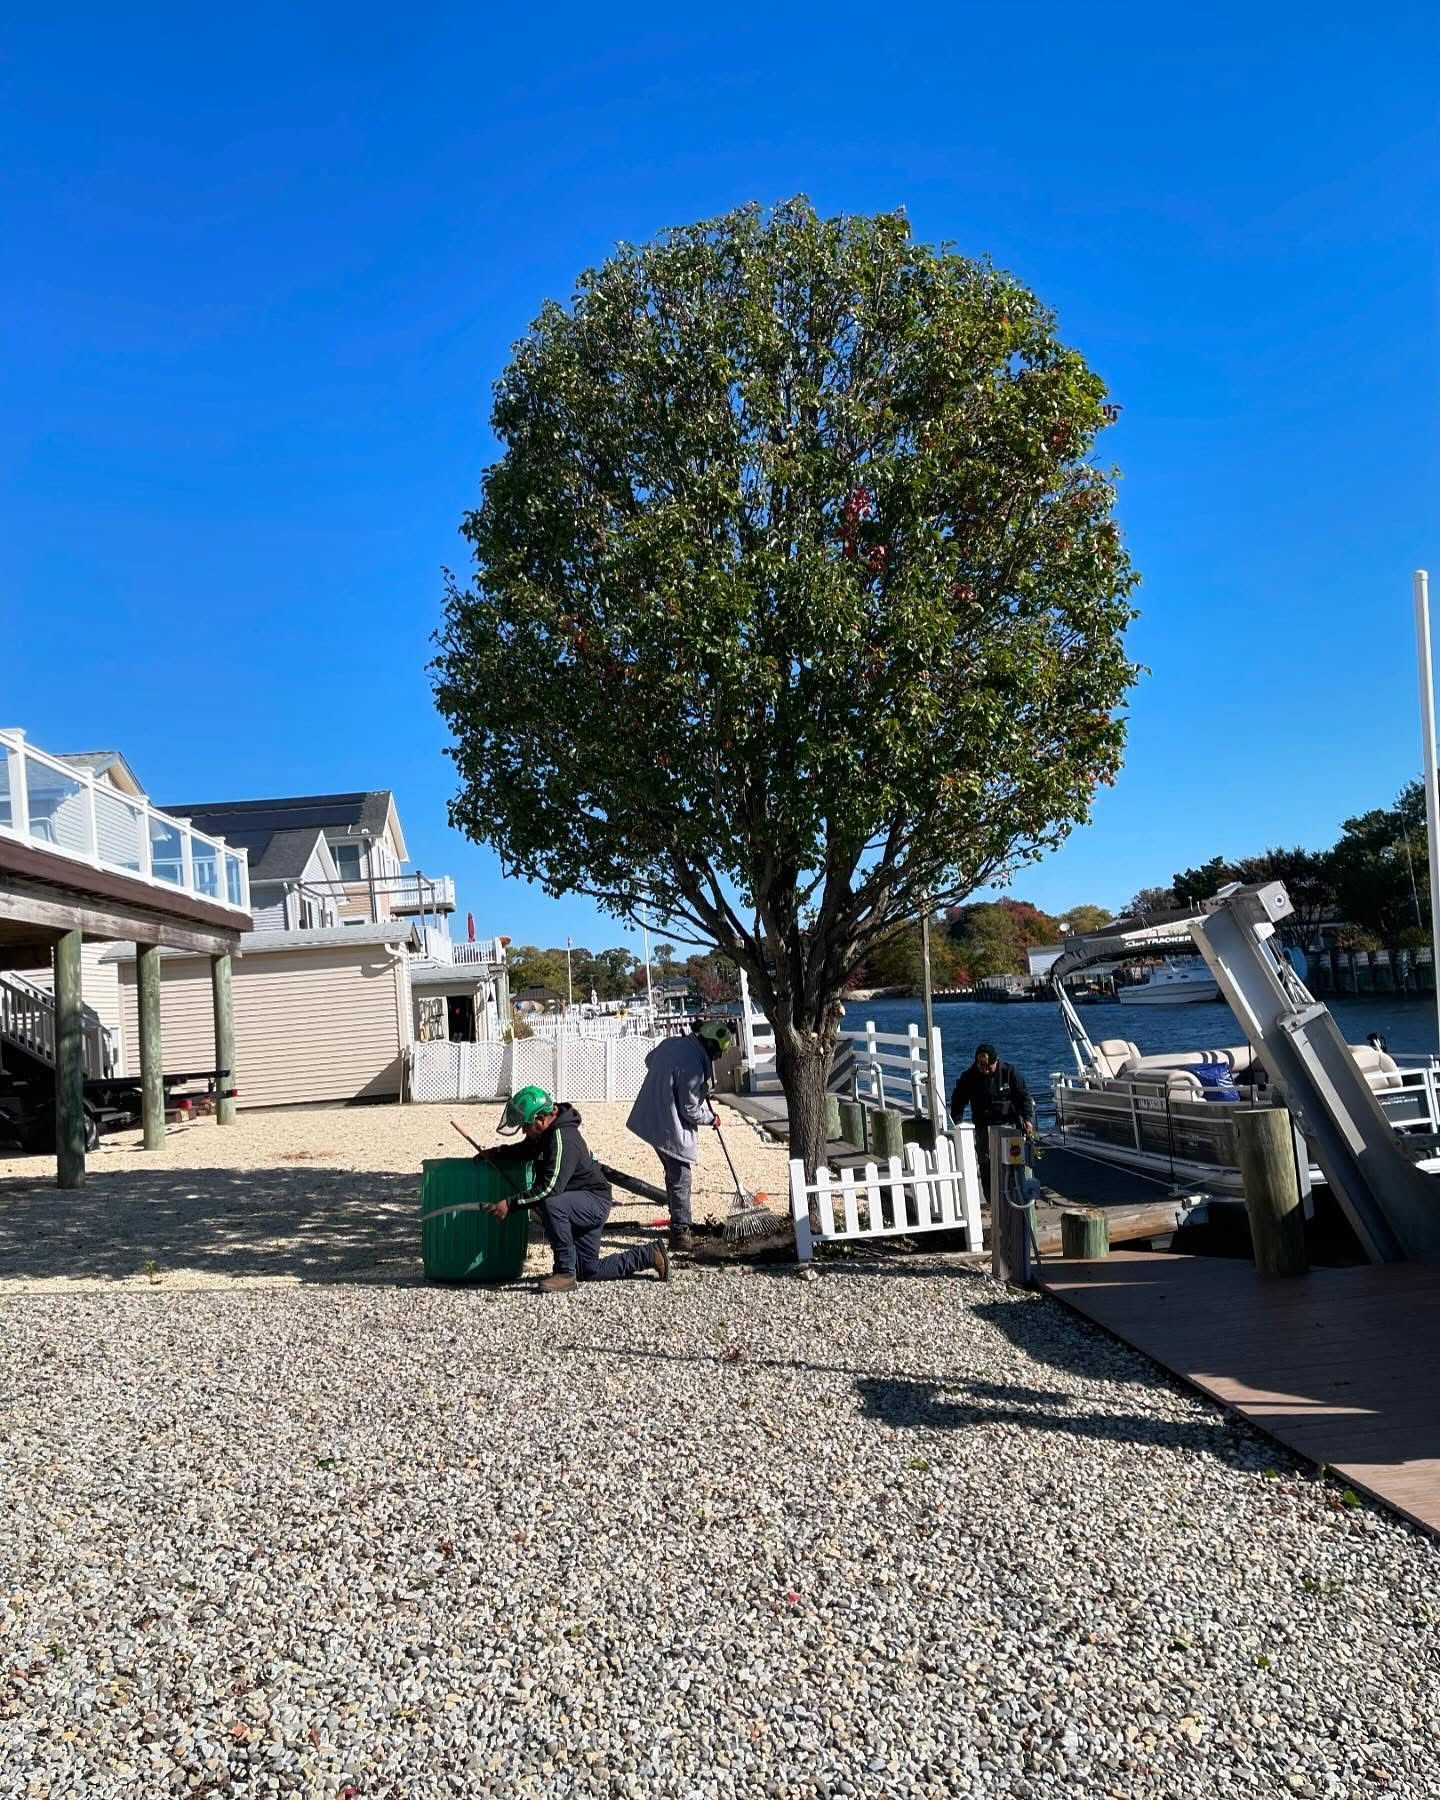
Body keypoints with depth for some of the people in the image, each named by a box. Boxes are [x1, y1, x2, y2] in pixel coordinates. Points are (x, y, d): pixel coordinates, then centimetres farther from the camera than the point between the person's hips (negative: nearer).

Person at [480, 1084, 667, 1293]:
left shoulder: (563, 1139, -27)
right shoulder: (547, 1133, 3)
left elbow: (549, 1188, -33)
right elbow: (525, 1150, 25)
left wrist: (510, 1202, -30)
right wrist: (495, 1152, 9)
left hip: (595, 1201, -10)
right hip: (582, 1205, 10)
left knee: (551, 1205, -37)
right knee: (588, 1271, 11)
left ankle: (565, 1273, -25)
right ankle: (650, 1255, 25)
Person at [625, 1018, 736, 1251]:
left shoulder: (671, 1043, 1)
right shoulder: (692, 1066, -26)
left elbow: (649, 1060, 23)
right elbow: (690, 1111, -18)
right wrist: (710, 1118, 0)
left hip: (651, 1118, 10)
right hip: (670, 1129, -10)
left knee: (675, 1175, 21)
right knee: (680, 1179, -1)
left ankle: (680, 1222, 33)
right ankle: (680, 1232, 4)